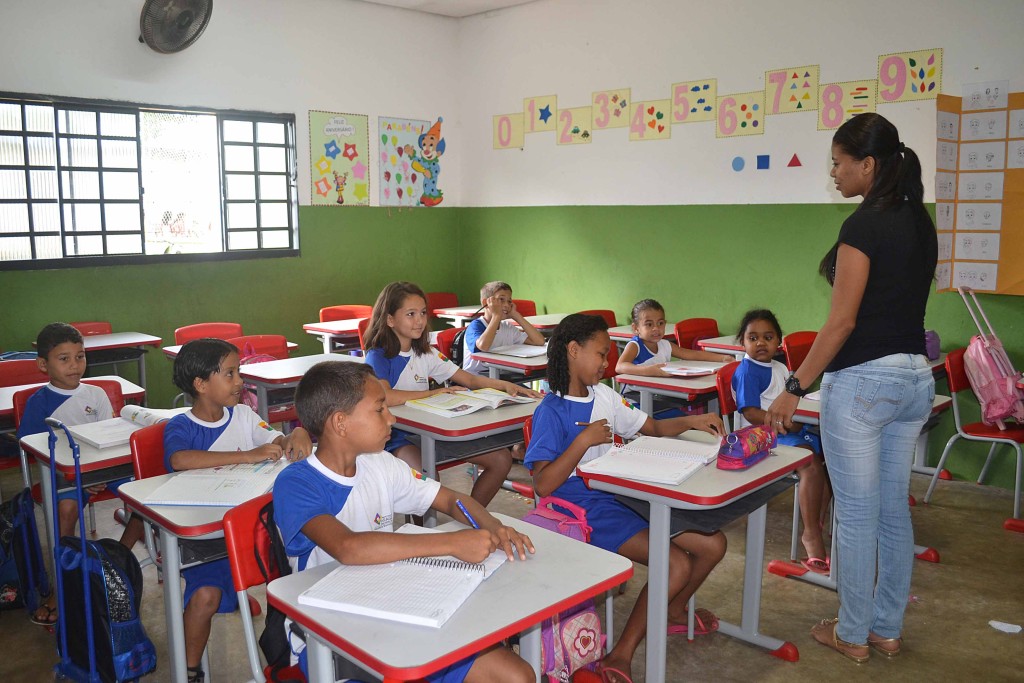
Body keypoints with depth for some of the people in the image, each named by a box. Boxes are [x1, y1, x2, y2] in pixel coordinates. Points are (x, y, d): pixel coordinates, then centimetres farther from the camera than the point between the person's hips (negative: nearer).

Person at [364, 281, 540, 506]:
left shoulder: (425, 354, 11)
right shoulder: (378, 356, -10)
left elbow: (470, 379, 10)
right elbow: (384, 397, -30)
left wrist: (506, 385, -9)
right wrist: (433, 392, -20)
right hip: (396, 437, -7)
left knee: (501, 458, -3)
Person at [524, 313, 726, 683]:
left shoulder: (603, 395, 10)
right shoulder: (551, 412, -13)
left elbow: (654, 428, 19)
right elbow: (543, 485, -21)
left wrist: (693, 421, 1)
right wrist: (585, 439, -24)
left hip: (623, 496, 8)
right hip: (586, 510, -8)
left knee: (713, 543, 3)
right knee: (678, 564, -23)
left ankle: (672, 612, 30)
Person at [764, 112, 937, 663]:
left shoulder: (865, 225, -15)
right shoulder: (919, 222, 10)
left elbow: (841, 321, -17)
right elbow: (904, 302, 15)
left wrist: (794, 388, -13)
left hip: (862, 382, -9)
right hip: (914, 378, 9)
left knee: (857, 515, 4)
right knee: (894, 512, 15)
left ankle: (853, 634, 18)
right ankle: (888, 630, 28)